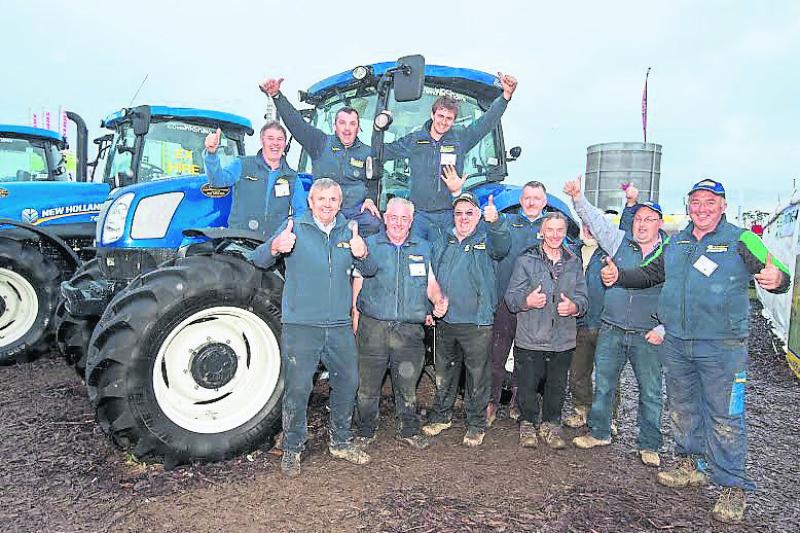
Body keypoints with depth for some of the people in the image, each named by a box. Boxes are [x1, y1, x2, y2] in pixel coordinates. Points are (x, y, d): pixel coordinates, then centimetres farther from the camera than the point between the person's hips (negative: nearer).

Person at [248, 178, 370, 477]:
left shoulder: (348, 232, 9)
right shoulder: (295, 228, -3)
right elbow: (258, 261, -10)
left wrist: (363, 255, -14)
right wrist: (275, 247, -34)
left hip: (340, 327, 5)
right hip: (300, 326, -4)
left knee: (348, 383, 14)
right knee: (297, 389, -2)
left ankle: (341, 442, 33)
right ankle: (291, 450, 18)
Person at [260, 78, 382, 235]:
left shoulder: (367, 152, 17)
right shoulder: (320, 143, 11)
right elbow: (295, 121, 2)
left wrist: (370, 199, -2)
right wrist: (276, 95, -9)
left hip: (357, 210, 0)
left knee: (373, 223, -31)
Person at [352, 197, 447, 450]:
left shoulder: (423, 248, 14)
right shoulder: (370, 244, 6)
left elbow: (431, 282, 15)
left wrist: (439, 300, -5)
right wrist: (355, 318, -6)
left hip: (410, 330, 2)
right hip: (373, 327, -1)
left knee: (407, 386, 10)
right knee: (368, 385, 5)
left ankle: (408, 431, 27)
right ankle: (365, 432, 22)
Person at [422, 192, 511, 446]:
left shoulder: (486, 239, -4)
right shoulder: (442, 243, 11)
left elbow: (502, 246, -26)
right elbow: (431, 278, 18)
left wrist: (496, 222, -42)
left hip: (477, 322, -4)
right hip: (444, 320, 4)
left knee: (477, 375, 5)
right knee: (444, 373, 17)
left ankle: (476, 425, 20)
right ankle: (441, 416, 33)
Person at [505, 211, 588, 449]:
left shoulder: (574, 263, 10)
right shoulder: (526, 260, -1)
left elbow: (583, 297, 11)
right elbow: (511, 296, -5)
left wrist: (574, 306, -12)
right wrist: (527, 301, -26)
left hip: (563, 340, 3)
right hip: (530, 338, -3)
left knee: (557, 386, 13)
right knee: (528, 385, 5)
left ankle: (551, 425, 31)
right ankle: (527, 424, 25)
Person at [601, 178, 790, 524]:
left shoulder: (741, 241, -4)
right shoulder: (675, 244, 11)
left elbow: (777, 273, -10)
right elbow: (648, 274, 20)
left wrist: (777, 279, -33)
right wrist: (618, 276, 3)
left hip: (722, 347, -5)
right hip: (676, 344, 6)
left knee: (725, 416, -1)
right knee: (682, 408, 17)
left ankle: (732, 486, 13)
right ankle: (693, 466, 35)